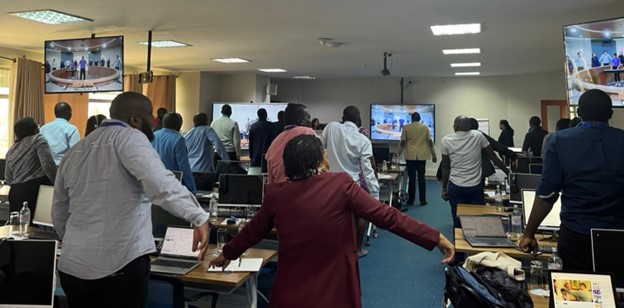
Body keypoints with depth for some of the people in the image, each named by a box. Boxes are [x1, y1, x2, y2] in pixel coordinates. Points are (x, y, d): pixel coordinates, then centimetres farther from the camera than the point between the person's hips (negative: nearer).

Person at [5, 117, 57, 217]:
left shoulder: (11, 150, 17)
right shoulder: (38, 139, -3)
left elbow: (8, 179, 19)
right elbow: (48, 165, -14)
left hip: (15, 193, 6)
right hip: (36, 190, -6)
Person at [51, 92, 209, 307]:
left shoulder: (75, 151, 14)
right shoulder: (129, 137, -9)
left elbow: (59, 212, 21)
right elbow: (160, 183, -28)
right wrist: (198, 216, -31)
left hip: (71, 267, 8)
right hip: (119, 266, -7)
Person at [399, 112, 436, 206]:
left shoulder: (406, 127, 1)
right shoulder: (425, 127, 4)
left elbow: (402, 142, 0)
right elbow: (430, 142, 3)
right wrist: (434, 155, 8)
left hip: (410, 156, -1)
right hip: (422, 156, 1)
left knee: (412, 178, 2)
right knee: (421, 178, 5)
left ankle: (411, 199, 6)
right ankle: (423, 200, 8)